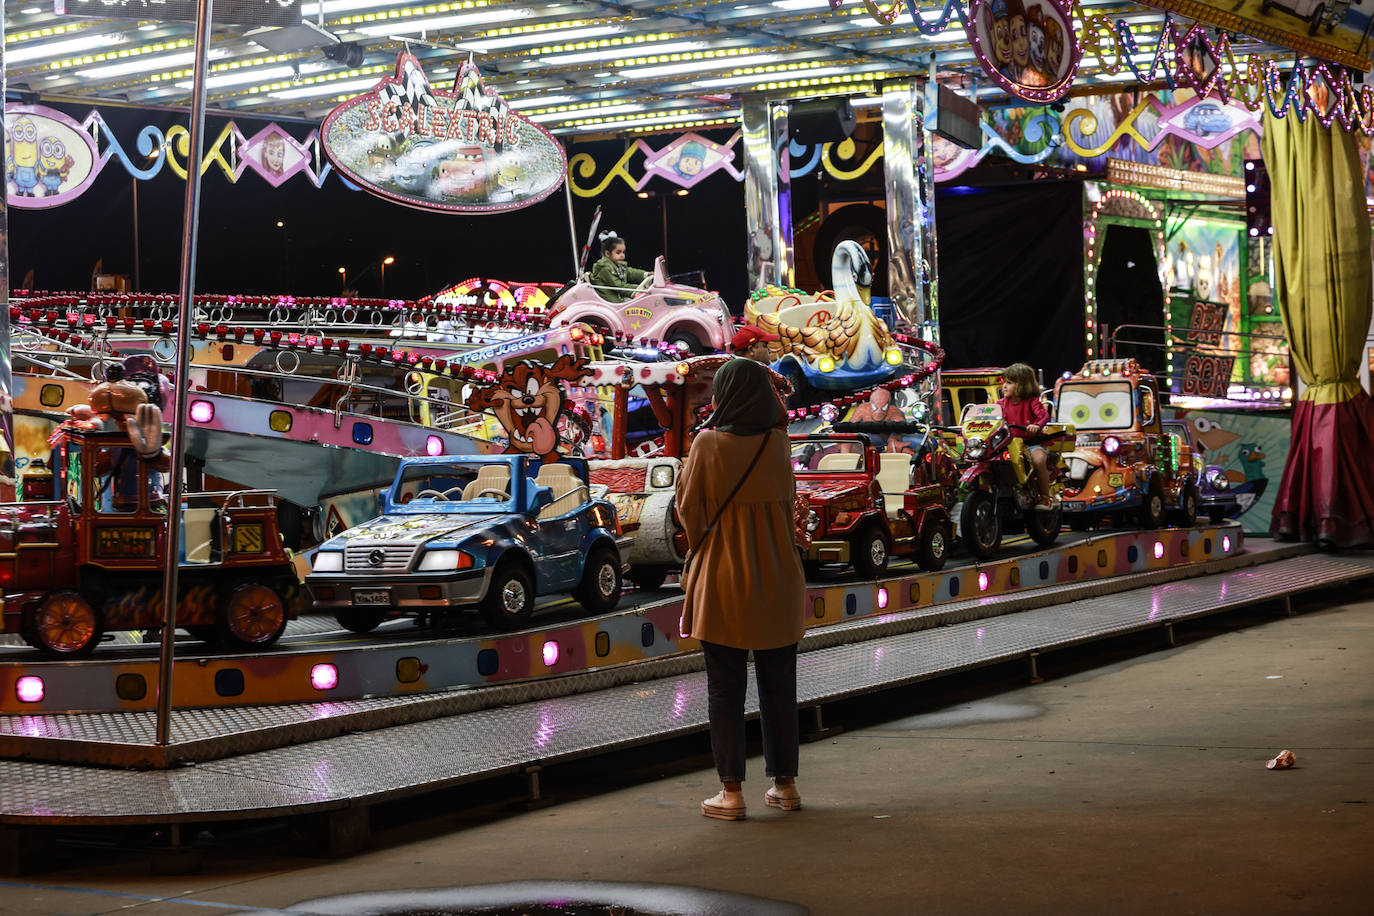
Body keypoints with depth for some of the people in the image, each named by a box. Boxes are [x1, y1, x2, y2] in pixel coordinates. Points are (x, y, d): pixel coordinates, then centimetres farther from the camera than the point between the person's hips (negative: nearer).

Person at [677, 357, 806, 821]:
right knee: (778, 685, 12)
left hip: (722, 579, -3)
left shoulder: (708, 444, -10)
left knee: (725, 688, 3)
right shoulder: (778, 443, -3)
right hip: (777, 580, 3)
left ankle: (731, 792, 2)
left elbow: (688, 508, -3)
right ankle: (785, 784, 16)